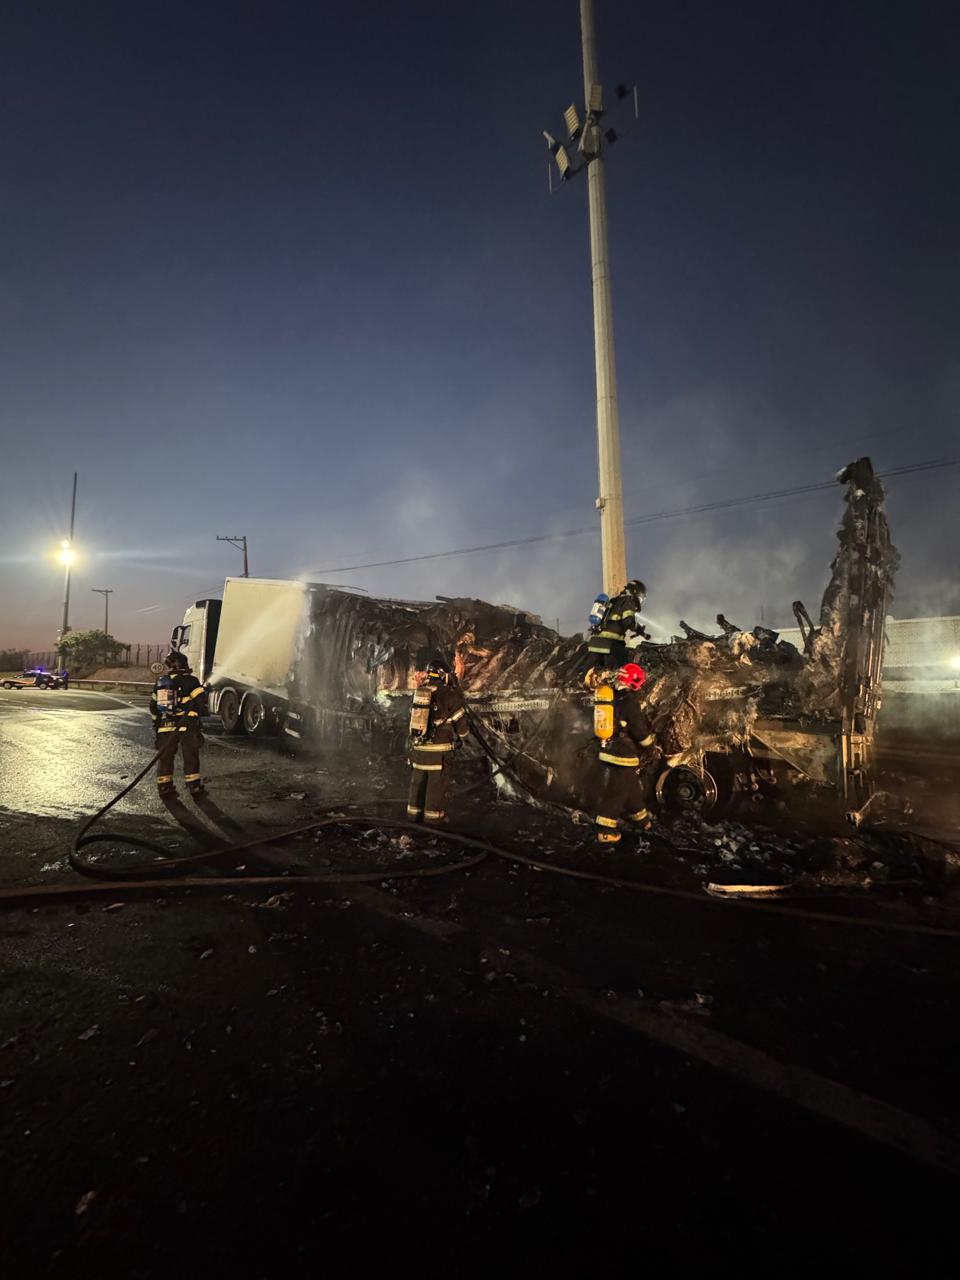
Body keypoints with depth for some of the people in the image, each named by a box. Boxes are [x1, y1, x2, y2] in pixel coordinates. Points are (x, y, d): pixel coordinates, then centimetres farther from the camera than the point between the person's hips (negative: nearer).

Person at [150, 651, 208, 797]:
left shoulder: (160, 681, 11)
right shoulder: (189, 680, -8)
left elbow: (153, 705, 18)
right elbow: (201, 700, -16)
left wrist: (157, 722, 26)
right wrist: (195, 715, 0)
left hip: (165, 726, 5)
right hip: (187, 726, -4)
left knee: (165, 755, 13)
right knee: (190, 756, 5)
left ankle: (164, 786, 15)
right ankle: (194, 786, 9)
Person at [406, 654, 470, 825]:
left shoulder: (419, 692, 7)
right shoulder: (449, 695, -9)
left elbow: (414, 718, 14)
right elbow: (460, 721, -2)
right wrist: (464, 737, 14)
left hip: (416, 745, 6)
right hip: (437, 749, -5)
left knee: (418, 780, 15)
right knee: (436, 782, 5)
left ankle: (414, 813, 24)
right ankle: (433, 816, 10)